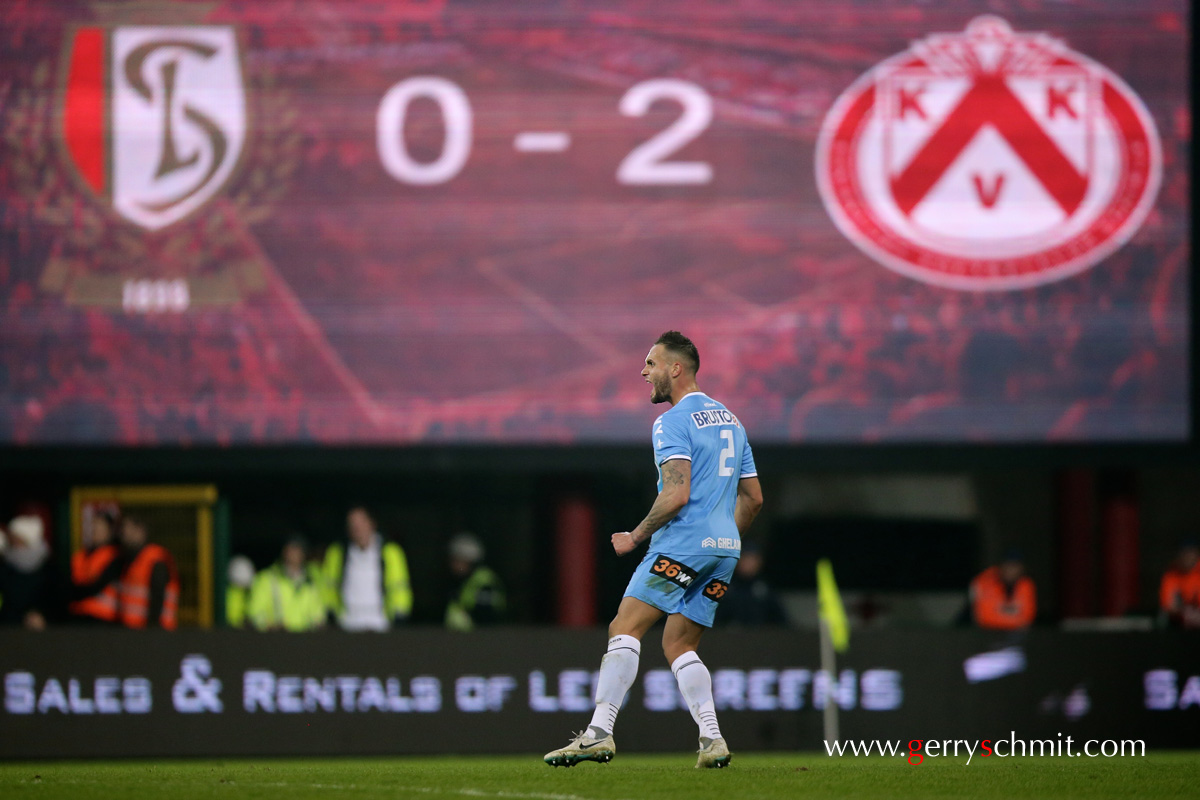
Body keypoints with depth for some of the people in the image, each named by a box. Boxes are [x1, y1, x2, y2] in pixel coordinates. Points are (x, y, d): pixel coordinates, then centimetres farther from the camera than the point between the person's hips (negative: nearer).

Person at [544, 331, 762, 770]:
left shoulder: (673, 423, -7)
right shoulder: (730, 420, 19)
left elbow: (677, 494, -18)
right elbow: (753, 497, 21)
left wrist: (636, 536, -8)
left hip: (683, 543, -8)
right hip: (724, 550, 8)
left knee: (625, 629, -10)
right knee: (679, 646, 11)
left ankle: (599, 733, -20)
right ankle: (713, 740, -4)